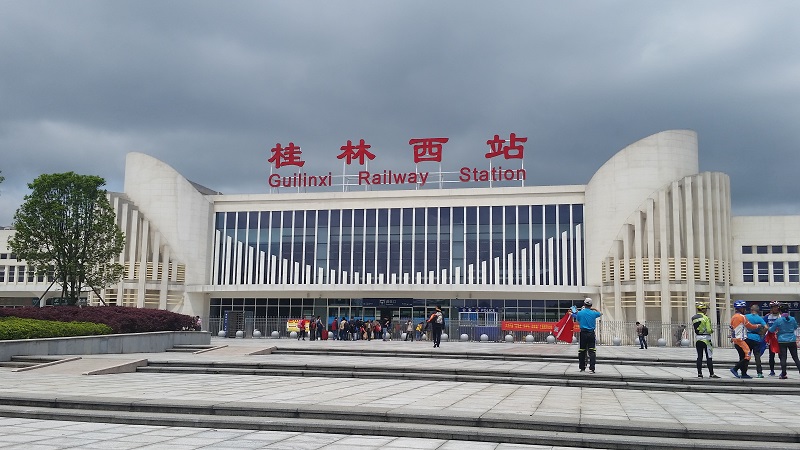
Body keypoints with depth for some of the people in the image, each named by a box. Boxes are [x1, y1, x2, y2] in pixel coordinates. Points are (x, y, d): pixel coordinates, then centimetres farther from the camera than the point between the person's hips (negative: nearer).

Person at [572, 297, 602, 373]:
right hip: (591, 334, 0)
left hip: (583, 333, 0)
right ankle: (592, 368, -11)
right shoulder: (593, 313, -2)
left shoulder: (579, 313, -4)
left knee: (582, 351, 11)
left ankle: (582, 368, 18)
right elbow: (601, 313, 19)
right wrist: (594, 309, 30)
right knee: (592, 351, -1)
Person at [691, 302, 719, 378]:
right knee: (709, 357, 0)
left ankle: (699, 373, 7)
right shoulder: (705, 318, -13)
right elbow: (709, 330, -13)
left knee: (699, 356, 8)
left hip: (697, 339, 5)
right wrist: (712, 330, 6)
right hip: (706, 338, -5)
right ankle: (711, 374, 2)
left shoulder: (693, 318, 6)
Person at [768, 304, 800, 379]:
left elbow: (771, 330, 1)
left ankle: (783, 374, 0)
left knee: (783, 358, 0)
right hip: (792, 341, 2)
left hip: (782, 341, -2)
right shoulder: (793, 319, -2)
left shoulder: (778, 321, -9)